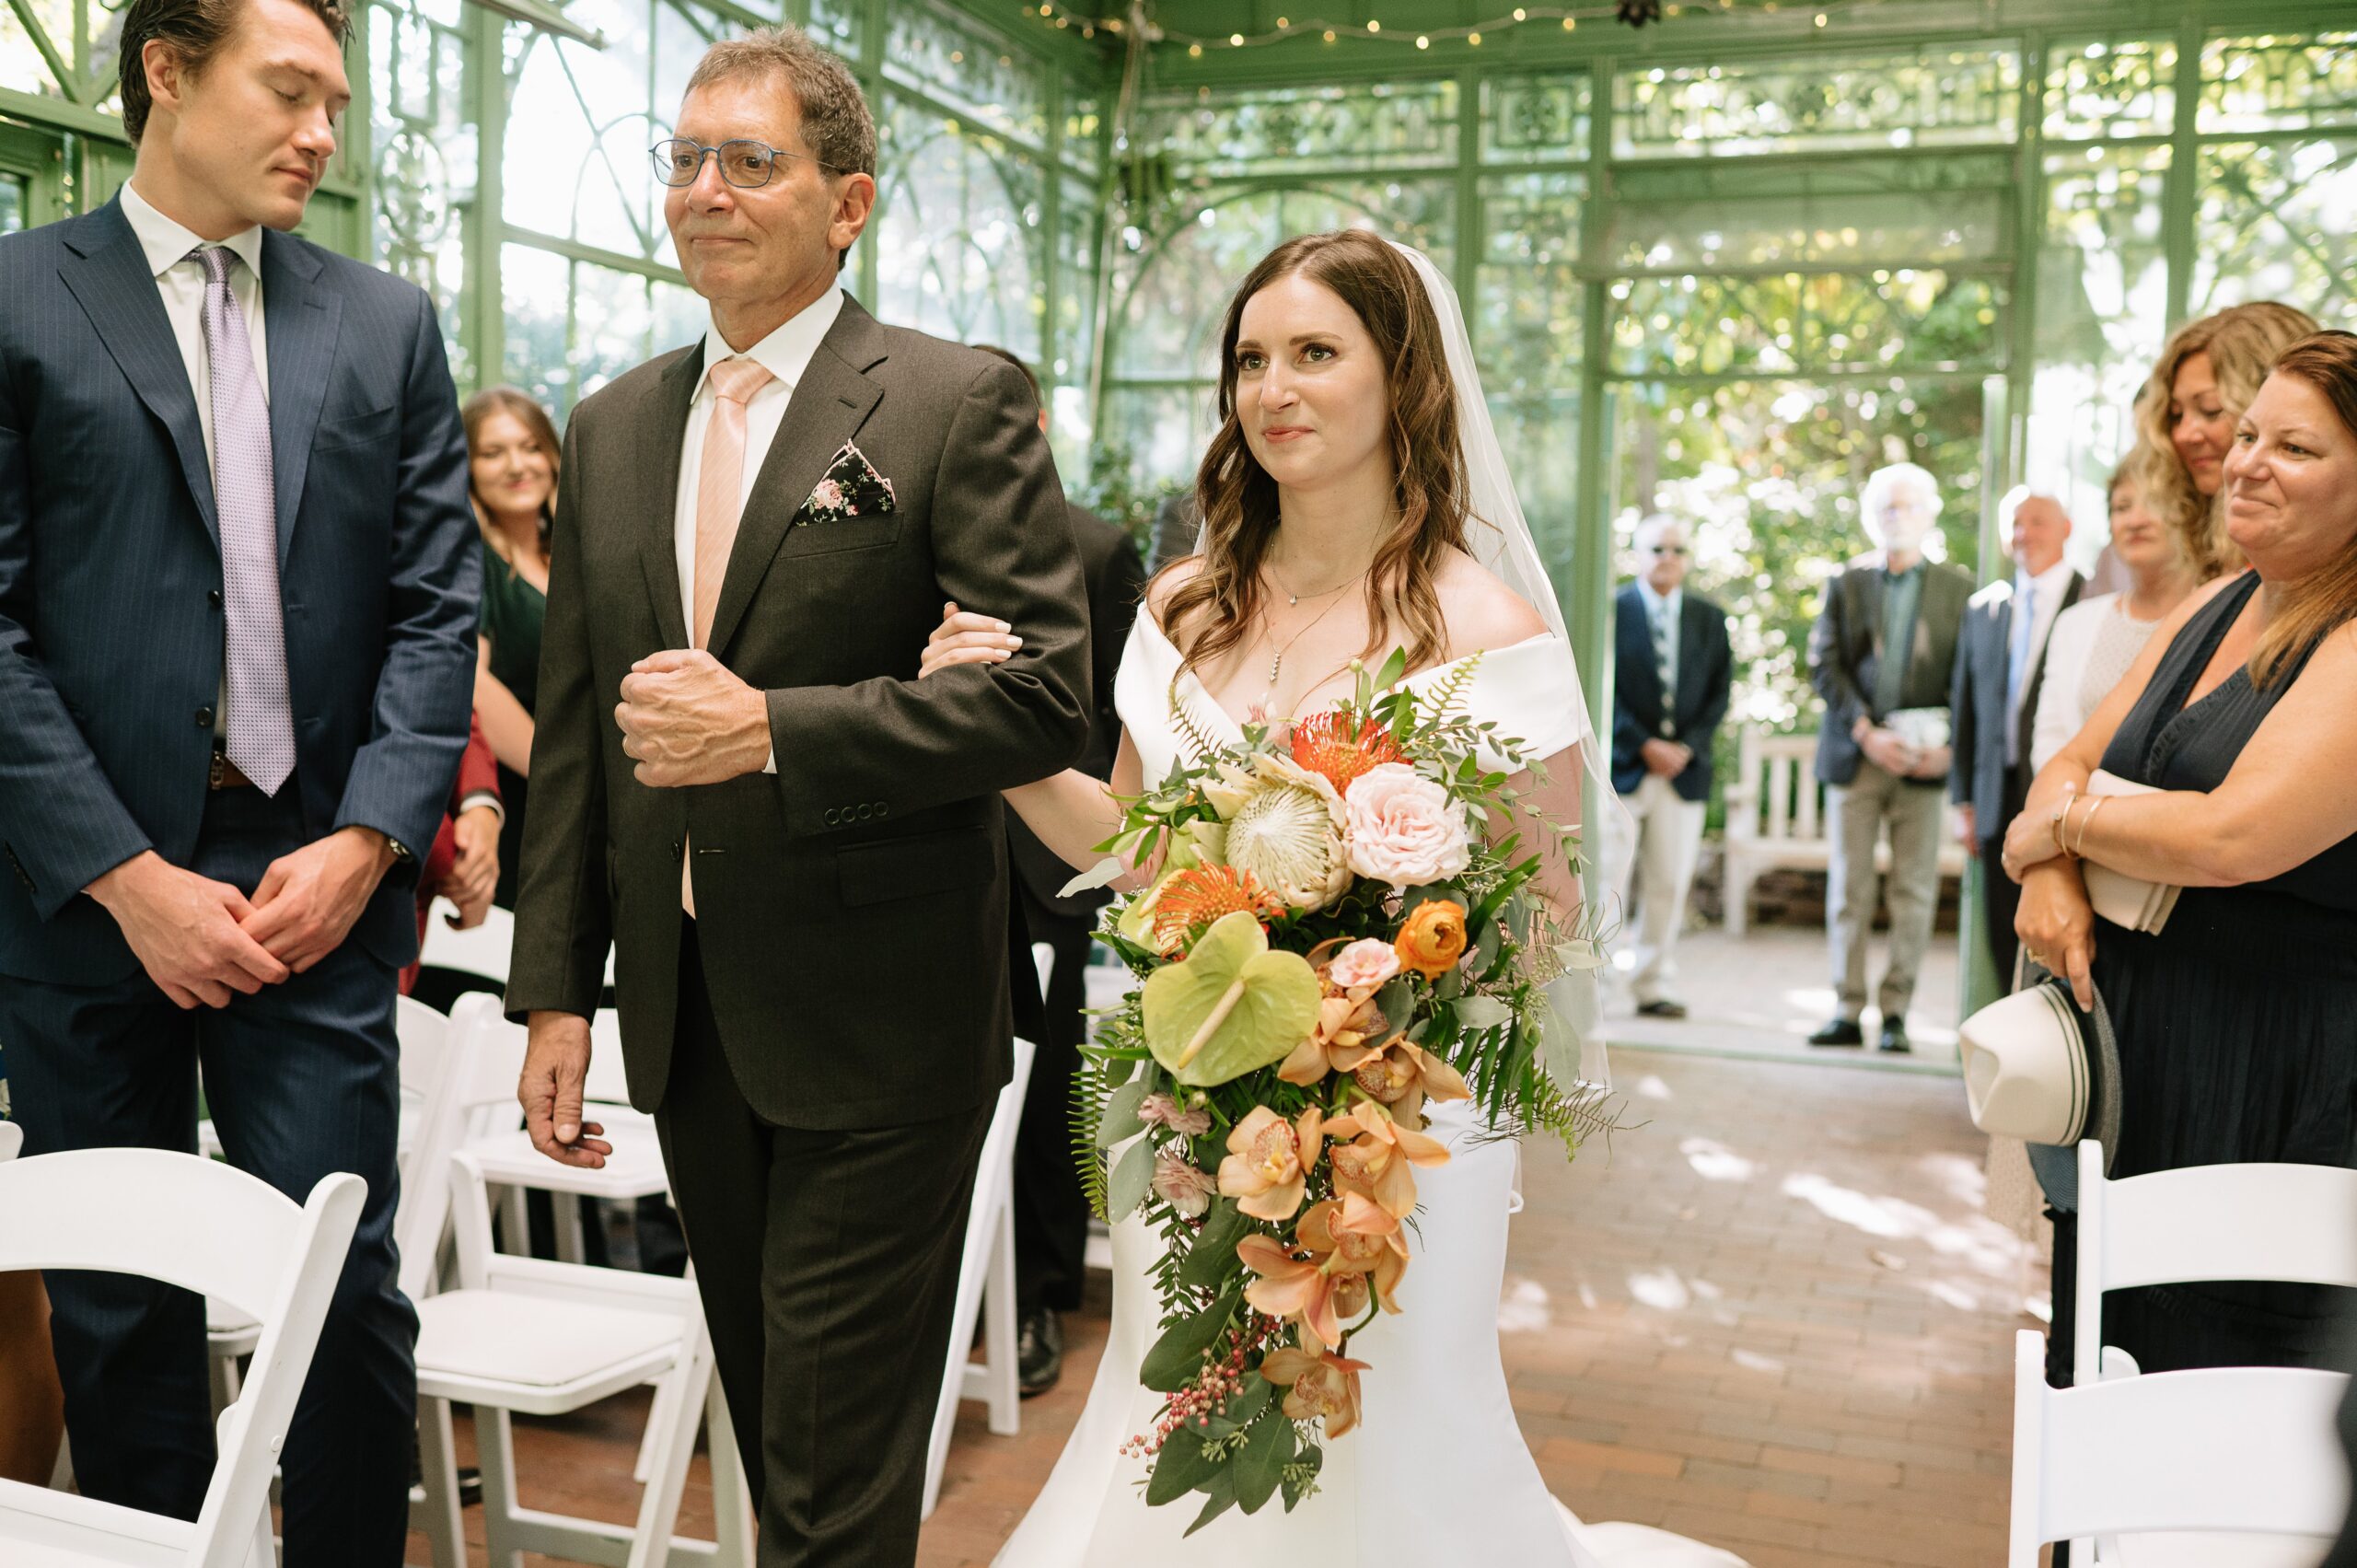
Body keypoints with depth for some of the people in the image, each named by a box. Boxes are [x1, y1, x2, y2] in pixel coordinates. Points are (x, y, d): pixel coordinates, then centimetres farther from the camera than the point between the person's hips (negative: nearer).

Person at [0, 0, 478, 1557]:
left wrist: (365, 844, -6)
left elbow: (437, 609, 6)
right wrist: (129, 879, -11)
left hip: (320, 878, 2)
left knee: (348, 1292, 2)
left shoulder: (389, 323, 11)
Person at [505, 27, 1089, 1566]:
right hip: (688, 1018, 6)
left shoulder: (961, 404, -7)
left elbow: (1048, 696, -15)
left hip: (879, 1027, -6)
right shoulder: (610, 430, 11)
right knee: (771, 1436, 20)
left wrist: (770, 729, -21)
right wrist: (556, 989, 8)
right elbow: (571, 731, 12)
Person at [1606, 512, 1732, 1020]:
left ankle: (1654, 987, 12)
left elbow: (1720, 692, 10)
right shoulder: (1612, 609, 0)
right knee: (1606, 882, -5)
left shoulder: (1710, 619, 12)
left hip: (1685, 769, 4)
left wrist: (1687, 747, -5)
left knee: (1669, 886, 4)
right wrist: (1646, 745, -11)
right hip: (1622, 767, -3)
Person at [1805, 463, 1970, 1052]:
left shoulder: (1956, 589, 7)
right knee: (1848, 889, 3)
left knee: (1915, 891, 1)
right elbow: (1825, 666, 0)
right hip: (1854, 754, 1)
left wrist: (1948, 745, -10)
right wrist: (1866, 733, -11)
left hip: (1924, 759, 0)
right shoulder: (1844, 583, 8)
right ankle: (1847, 1011, 9)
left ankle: (1895, 1013, 8)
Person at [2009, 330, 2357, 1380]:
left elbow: (2235, 836, -27)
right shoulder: (2217, 607, 11)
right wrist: (2053, 877, -10)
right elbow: (2076, 761, 12)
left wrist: (2053, 828, -10)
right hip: (2135, 1055, 8)